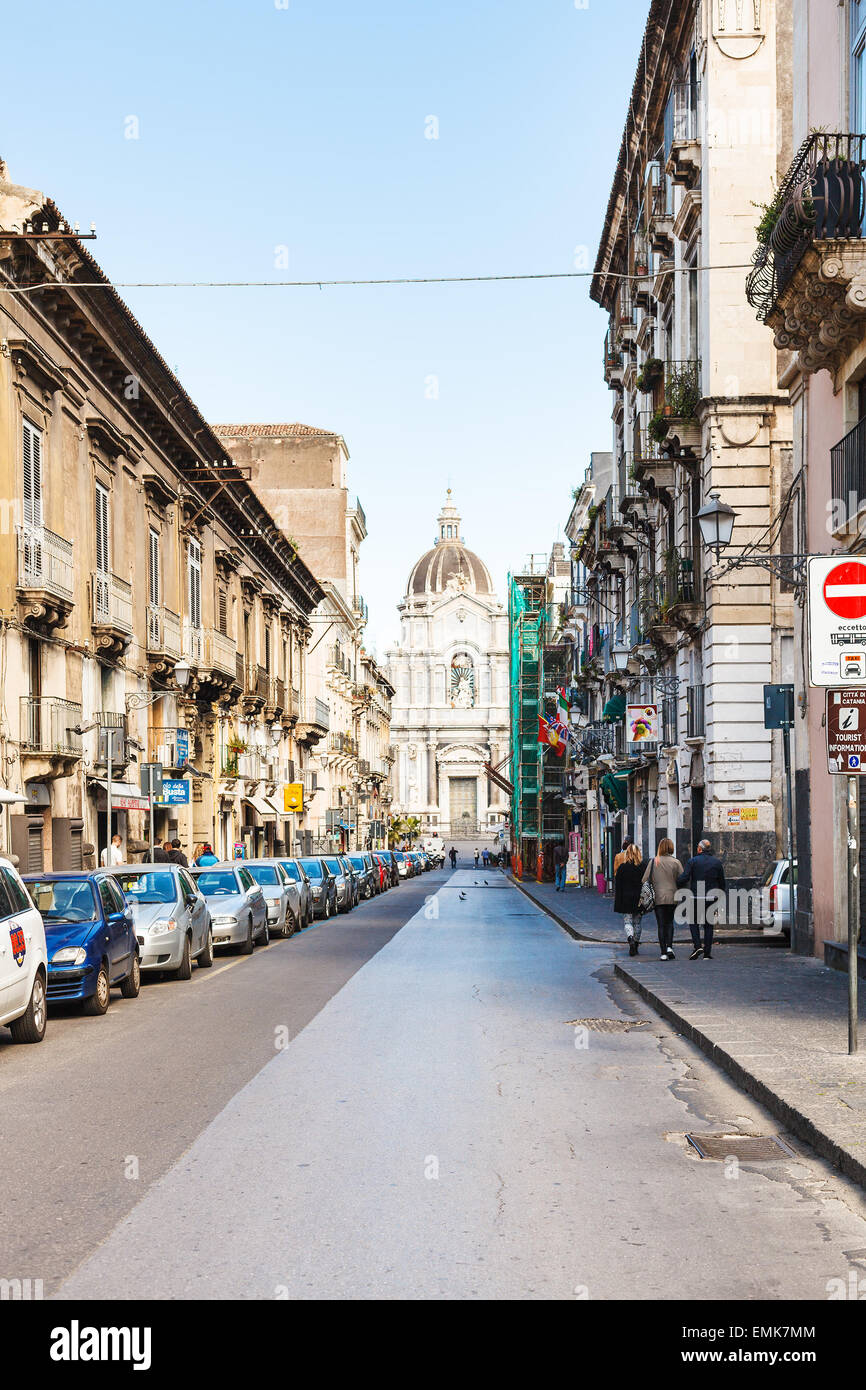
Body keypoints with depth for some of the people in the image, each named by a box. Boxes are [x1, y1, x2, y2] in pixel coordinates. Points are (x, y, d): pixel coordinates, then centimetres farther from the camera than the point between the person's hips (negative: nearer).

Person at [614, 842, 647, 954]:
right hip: (640, 899, 2)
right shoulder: (643, 866, -1)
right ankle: (636, 942, 14)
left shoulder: (622, 867, -5)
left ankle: (631, 939, -23)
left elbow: (618, 886, -4)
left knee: (627, 921, 2)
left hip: (626, 899, -2)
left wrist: (618, 903, 0)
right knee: (637, 922, 13)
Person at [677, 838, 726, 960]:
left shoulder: (693, 861, -5)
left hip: (696, 897, -2)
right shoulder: (717, 862, 5)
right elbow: (722, 882, 8)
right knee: (709, 925, 7)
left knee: (694, 922, 10)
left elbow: (684, 878, -13)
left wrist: (676, 886, 3)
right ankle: (707, 953, 4)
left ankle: (697, 946, -9)